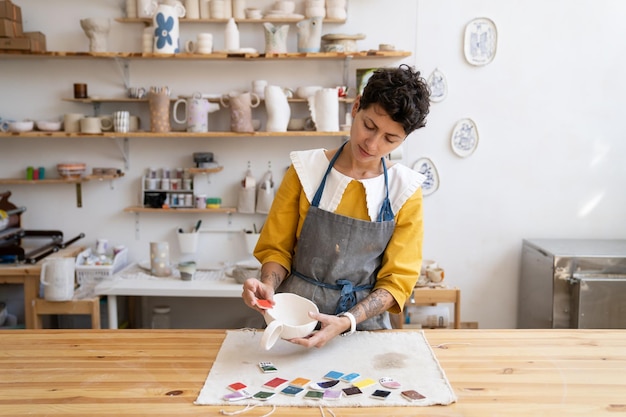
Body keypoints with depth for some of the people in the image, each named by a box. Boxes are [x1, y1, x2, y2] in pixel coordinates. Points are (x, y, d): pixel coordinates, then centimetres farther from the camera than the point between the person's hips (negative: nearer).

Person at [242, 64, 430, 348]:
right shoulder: (306, 168, -3)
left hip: (365, 320, 0)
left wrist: (346, 322, -17)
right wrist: (268, 286, -16)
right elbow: (277, 248, 4)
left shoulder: (405, 190, -3)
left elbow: (397, 279, -2)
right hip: (294, 314, 0)